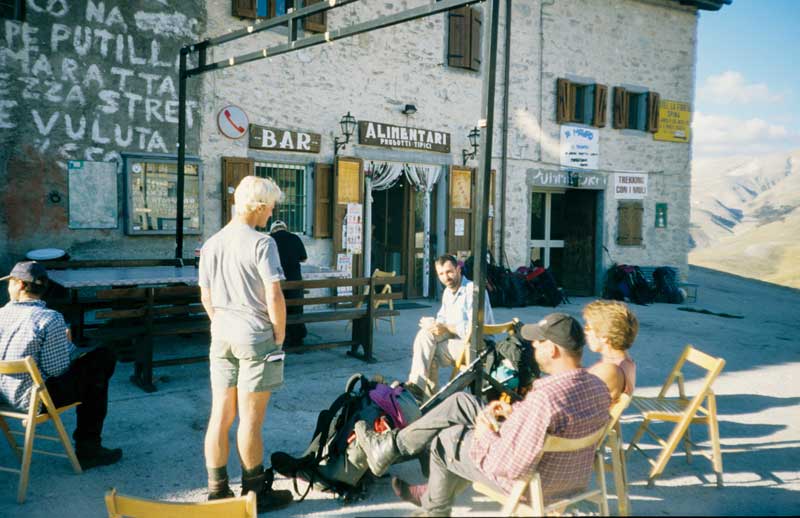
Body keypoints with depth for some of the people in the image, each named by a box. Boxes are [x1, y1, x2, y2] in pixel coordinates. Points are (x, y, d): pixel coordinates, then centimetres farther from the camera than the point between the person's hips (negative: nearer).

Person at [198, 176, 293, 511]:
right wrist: (279, 336, -3)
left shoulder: (211, 244, 8)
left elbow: (206, 297, 12)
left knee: (220, 416, 12)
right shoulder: (261, 243, -12)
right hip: (255, 336, -6)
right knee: (250, 419, 2)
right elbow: (274, 298, -15)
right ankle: (255, 493, 15)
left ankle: (217, 490, 22)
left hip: (221, 336, 6)